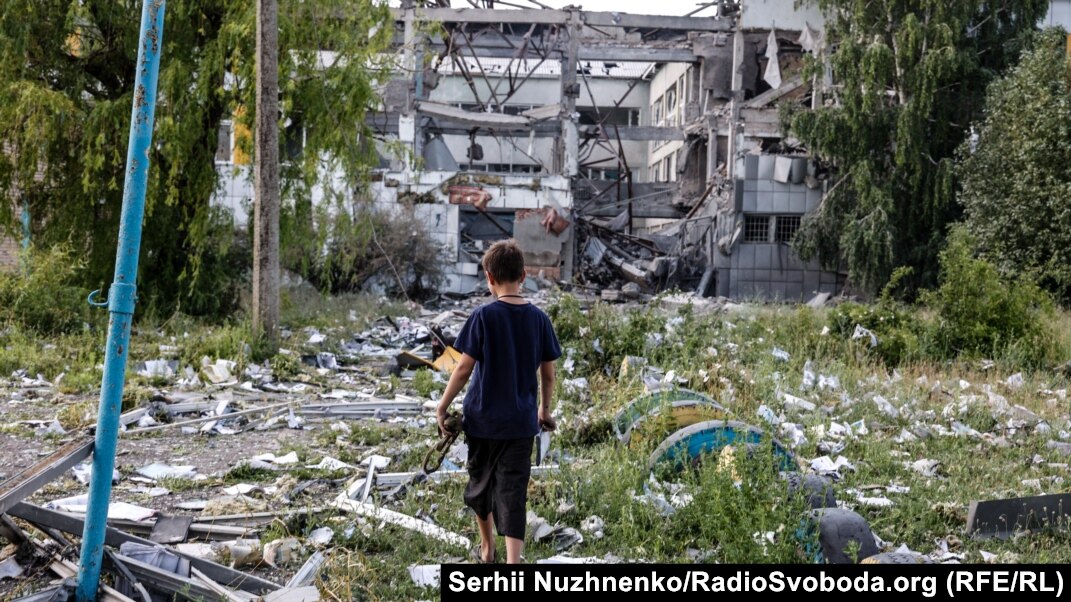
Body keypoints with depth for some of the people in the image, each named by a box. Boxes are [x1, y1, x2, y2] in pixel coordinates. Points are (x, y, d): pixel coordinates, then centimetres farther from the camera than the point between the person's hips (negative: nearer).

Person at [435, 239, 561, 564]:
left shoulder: (484, 316, -12)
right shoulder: (539, 318, -2)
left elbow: (464, 369, -10)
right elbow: (548, 375, 3)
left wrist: (442, 406, 3)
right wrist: (544, 409, 19)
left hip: (483, 418, -1)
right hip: (521, 422, 1)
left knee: (481, 482, 20)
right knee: (513, 491, 2)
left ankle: (487, 549, 38)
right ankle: (513, 564, -9)